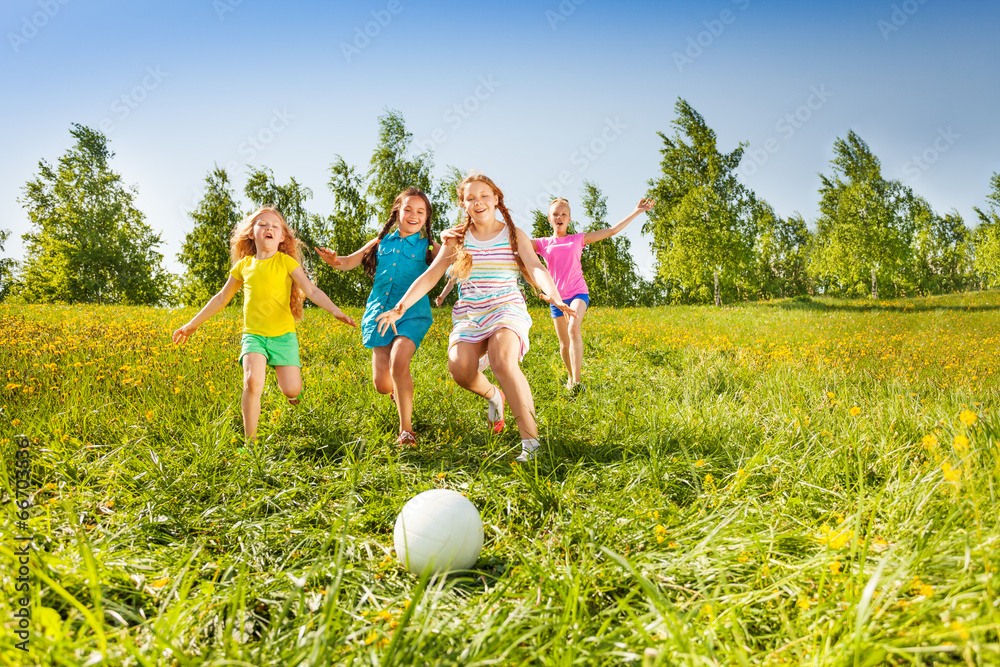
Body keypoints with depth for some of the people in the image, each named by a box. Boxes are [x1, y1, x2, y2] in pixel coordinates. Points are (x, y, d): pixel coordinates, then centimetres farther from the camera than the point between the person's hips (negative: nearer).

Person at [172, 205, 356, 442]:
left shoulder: (285, 261, 0)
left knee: (291, 391, -10)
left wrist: (335, 311, -25)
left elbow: (313, 291, -8)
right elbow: (221, 298, 21)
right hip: (253, 334, 1)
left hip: (283, 335, -1)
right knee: (252, 383, -23)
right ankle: (250, 440, -10)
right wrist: (193, 324, 24)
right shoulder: (244, 265, 9)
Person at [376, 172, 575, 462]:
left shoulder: (515, 236, 5)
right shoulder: (456, 239, 11)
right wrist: (401, 306, -7)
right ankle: (492, 394, 10)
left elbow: (536, 268, -11)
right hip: (468, 314, 3)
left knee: (503, 362, -33)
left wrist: (553, 294, -33)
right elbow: (430, 275, 6)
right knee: (459, 367, -26)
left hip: (506, 308, -2)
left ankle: (531, 441, -32)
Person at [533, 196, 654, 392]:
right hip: (557, 297, 2)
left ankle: (577, 381, -34)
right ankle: (571, 377, 32)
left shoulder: (578, 239, 7)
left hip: (578, 293, -2)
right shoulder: (543, 244, 8)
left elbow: (612, 230, 7)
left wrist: (637, 212, 6)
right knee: (564, 343, 6)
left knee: (574, 328, -29)